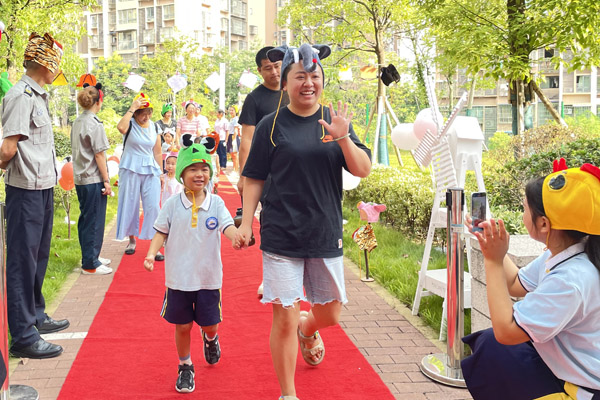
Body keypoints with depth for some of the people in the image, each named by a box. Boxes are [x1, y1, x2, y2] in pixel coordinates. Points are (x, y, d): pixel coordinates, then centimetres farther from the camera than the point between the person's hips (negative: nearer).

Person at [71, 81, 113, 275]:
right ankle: (90, 264, 4)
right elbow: (99, 155, -15)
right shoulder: (95, 124, -15)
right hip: (94, 179, -9)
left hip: (80, 178, 9)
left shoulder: (77, 122, 11)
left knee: (86, 219, 16)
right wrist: (106, 180, -12)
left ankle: (90, 256, 27)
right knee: (94, 221, -1)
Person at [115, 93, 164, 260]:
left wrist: (161, 173, 13)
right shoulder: (130, 124, -4)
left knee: (153, 207, -5)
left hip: (150, 171, 2)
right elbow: (121, 127, -31)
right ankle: (132, 240, 24)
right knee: (130, 205, 7)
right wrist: (132, 108, -25)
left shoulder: (154, 127, 7)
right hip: (130, 170, -2)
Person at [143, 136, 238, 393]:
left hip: (208, 276, 1)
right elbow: (161, 232, 1)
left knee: (210, 324, 11)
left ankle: (210, 339, 49)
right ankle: (185, 367, 30)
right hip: (179, 277, 0)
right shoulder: (173, 204, -5)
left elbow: (228, 227, -14)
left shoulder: (216, 203, -4)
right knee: (182, 326, 8)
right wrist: (151, 254, -14)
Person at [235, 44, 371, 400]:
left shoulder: (335, 121, 5)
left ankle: (308, 329, 51)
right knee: (284, 318, -3)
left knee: (331, 314, 14)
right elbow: (254, 179, 3)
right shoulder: (272, 125, -1)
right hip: (281, 237, -3)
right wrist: (246, 222, -5)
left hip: (326, 234, 3)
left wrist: (342, 138, -17)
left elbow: (363, 170, -2)